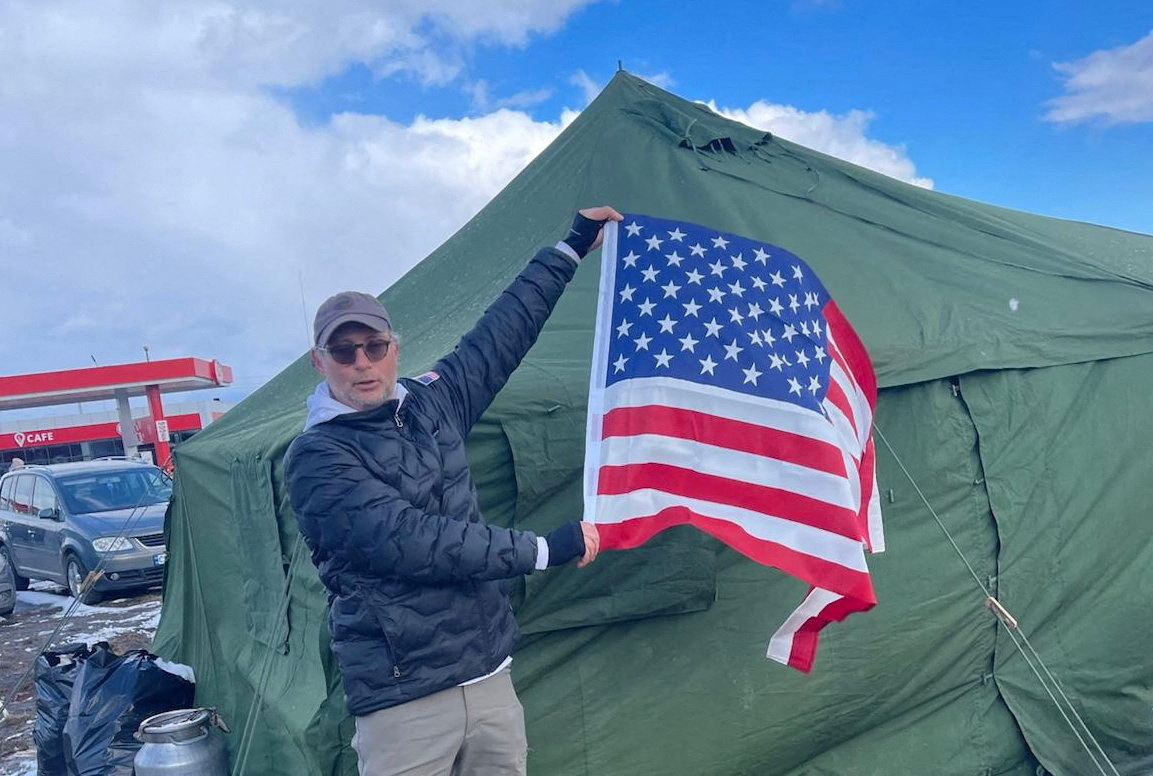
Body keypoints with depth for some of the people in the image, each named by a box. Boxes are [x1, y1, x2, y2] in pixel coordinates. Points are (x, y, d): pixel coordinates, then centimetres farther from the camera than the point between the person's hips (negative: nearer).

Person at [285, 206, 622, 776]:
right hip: (404, 701, -6)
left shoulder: (430, 402, 7)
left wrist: (573, 246, 24)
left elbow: (502, 333, 17)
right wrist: (543, 549, -18)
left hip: (490, 675, 6)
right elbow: (407, 542, -21)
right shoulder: (316, 459, -11)